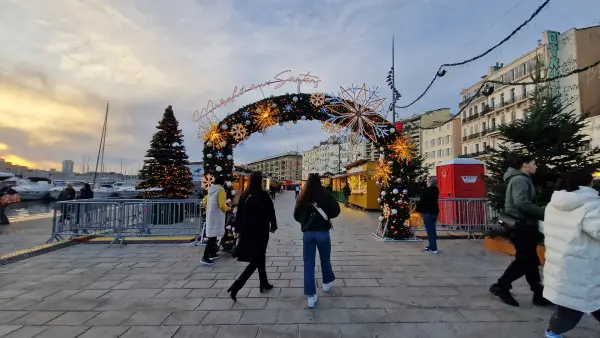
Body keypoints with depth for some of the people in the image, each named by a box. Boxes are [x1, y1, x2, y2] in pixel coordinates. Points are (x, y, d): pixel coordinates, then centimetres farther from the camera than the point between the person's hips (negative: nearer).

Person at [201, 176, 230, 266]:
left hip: (210, 215, 9)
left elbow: (204, 202, 20)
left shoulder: (211, 190, 11)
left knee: (212, 236, 19)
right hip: (216, 216, -9)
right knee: (213, 237, -7)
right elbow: (222, 206, -22)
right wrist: (227, 208, -2)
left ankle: (212, 253, 30)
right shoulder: (220, 190, -15)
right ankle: (205, 257, -8)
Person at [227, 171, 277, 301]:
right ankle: (236, 285, -8)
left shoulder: (244, 195, 3)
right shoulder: (263, 195, -13)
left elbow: (239, 213, 7)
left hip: (247, 230, 7)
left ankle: (264, 283, 31)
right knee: (256, 260, 2)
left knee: (260, 257, 20)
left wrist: (238, 229, 15)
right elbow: (271, 212, -7)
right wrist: (273, 226, 8)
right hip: (260, 231, -6)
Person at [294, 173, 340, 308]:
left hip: (307, 233, 1)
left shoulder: (302, 197, -2)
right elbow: (336, 211, -8)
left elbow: (296, 215, 4)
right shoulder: (326, 195, -9)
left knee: (308, 264, 8)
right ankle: (327, 282, 45)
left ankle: (311, 296, 11)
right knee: (325, 260, 22)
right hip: (323, 232, -1)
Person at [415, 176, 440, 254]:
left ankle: (433, 248, 2)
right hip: (434, 212, 8)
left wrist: (419, 210, -3)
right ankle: (432, 246, 26)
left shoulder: (426, 190, -17)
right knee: (432, 230, 16)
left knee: (430, 230, -2)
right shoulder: (436, 190, 6)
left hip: (427, 212, -8)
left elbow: (421, 201, -12)